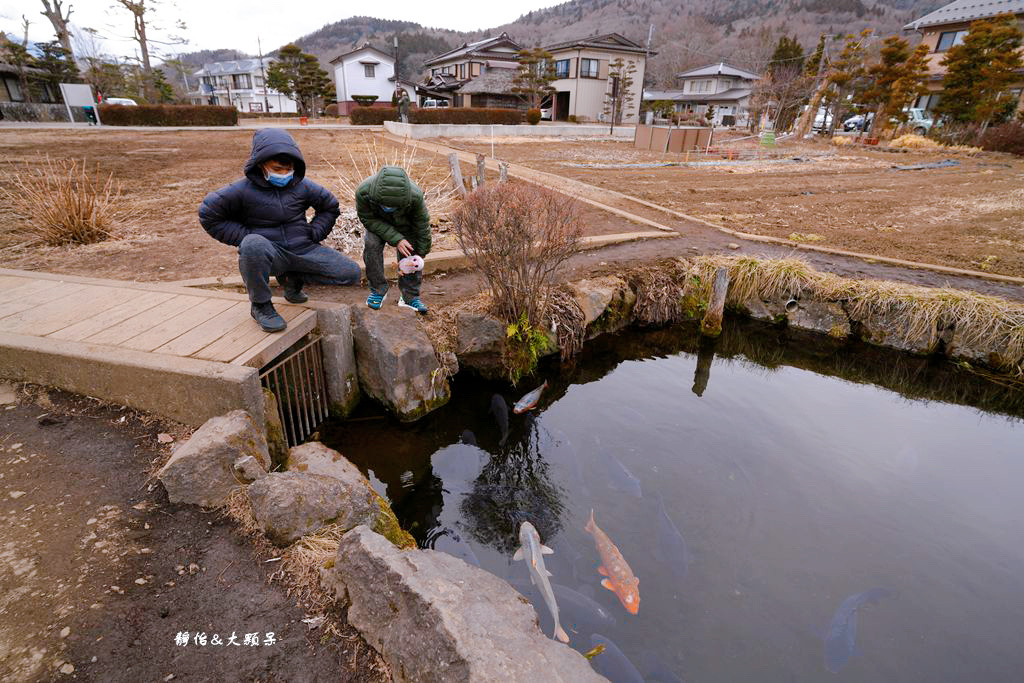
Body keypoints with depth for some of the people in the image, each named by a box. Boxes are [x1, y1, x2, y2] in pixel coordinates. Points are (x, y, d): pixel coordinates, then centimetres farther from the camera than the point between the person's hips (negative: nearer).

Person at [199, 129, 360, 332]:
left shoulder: (302, 185, 3)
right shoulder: (244, 190, -8)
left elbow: (330, 206, 20)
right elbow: (208, 214, -1)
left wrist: (314, 233, 6)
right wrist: (245, 237, -8)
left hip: (303, 250, 4)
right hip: (269, 254, -4)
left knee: (352, 273, -10)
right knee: (254, 244, -42)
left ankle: (294, 277, 11)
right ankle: (261, 305, -17)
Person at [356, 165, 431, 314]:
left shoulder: (415, 196, -39)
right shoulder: (363, 192, -38)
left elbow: (422, 225, -22)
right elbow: (368, 219, -23)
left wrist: (421, 253, -14)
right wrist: (395, 239, -32)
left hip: (406, 224, 0)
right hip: (378, 222, 0)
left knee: (411, 252, -11)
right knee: (371, 245, -21)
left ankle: (410, 296, 7)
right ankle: (378, 289, -2)